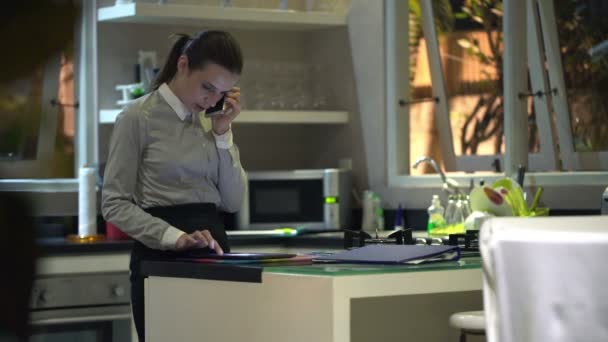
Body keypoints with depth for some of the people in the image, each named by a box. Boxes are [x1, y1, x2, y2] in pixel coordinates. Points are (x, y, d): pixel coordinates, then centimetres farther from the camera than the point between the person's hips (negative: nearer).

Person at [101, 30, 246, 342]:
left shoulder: (211, 121, 12)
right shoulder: (138, 118, -7)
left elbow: (232, 202, 8)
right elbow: (114, 204, -11)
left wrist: (222, 133, -1)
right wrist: (174, 237, -22)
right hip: (162, 256, -6)